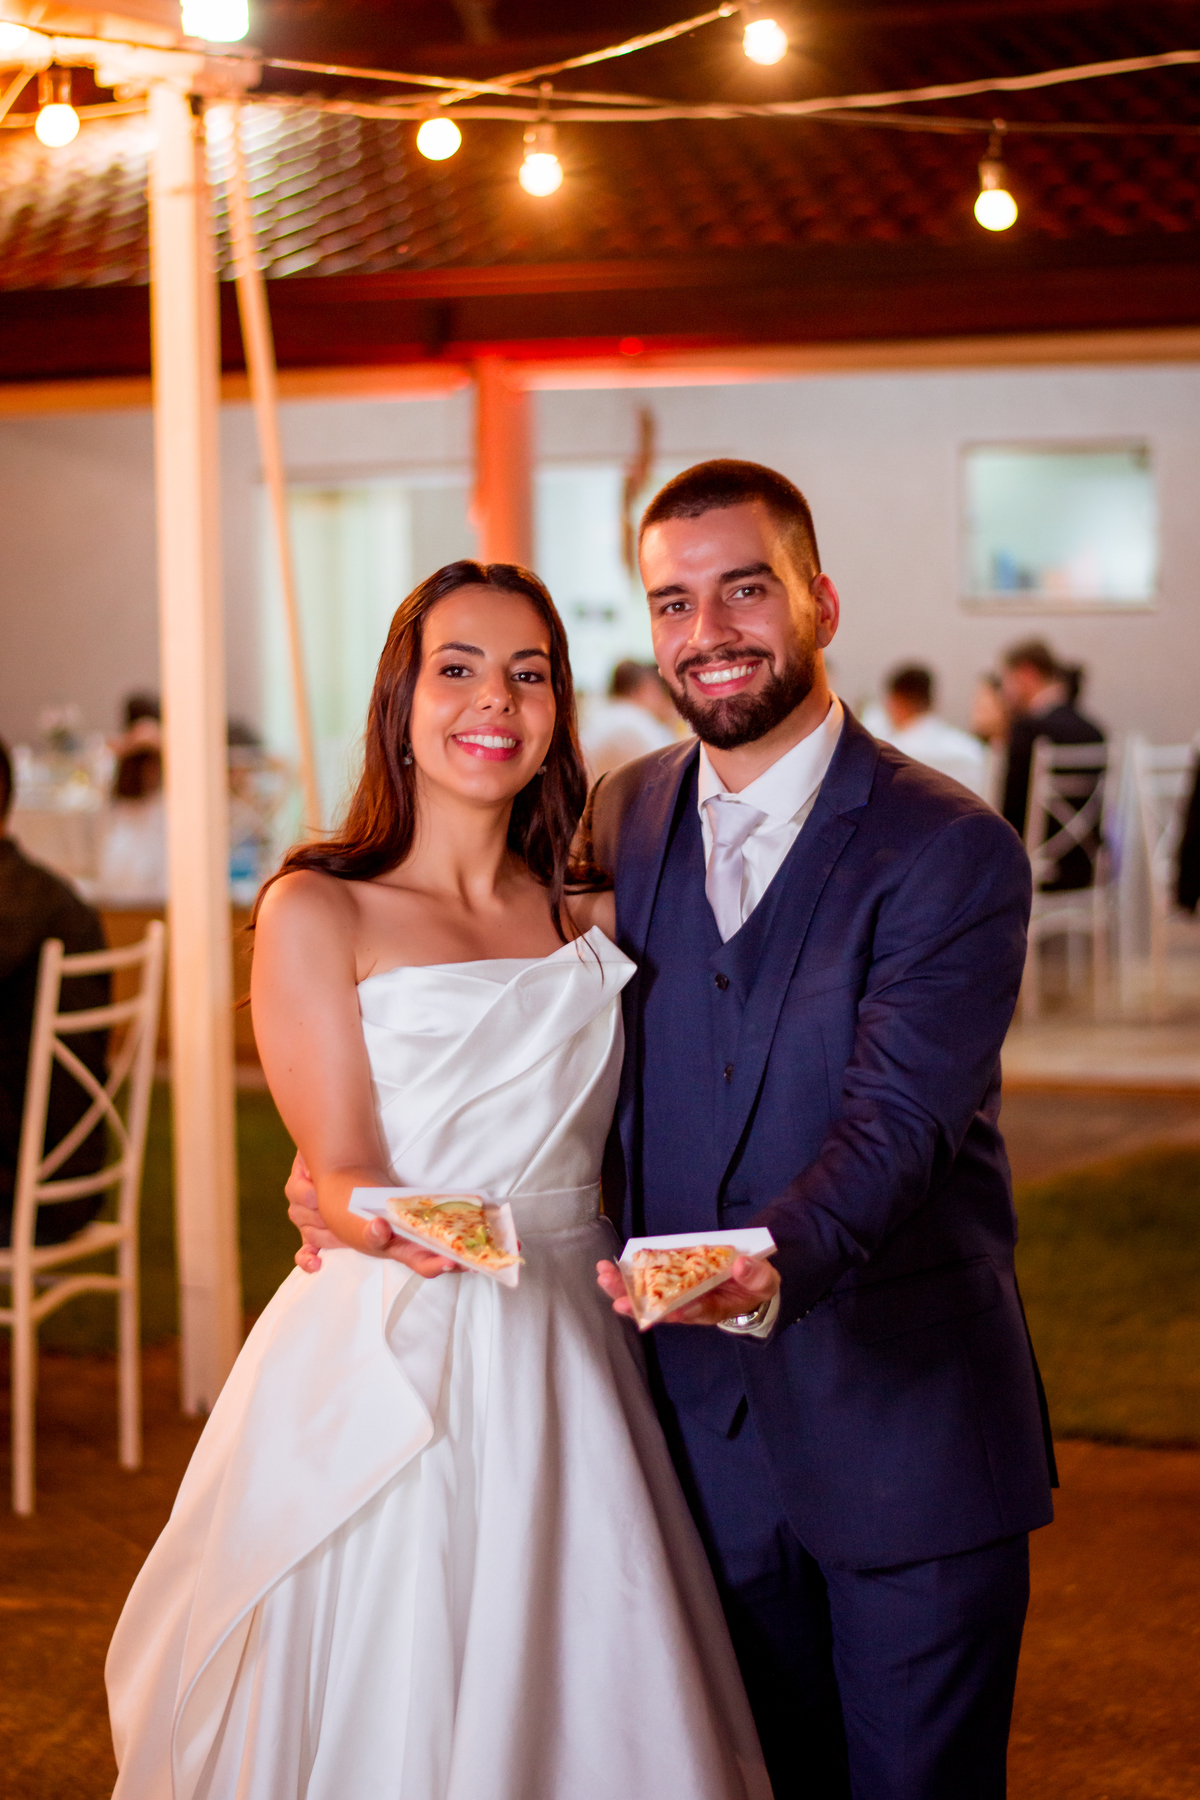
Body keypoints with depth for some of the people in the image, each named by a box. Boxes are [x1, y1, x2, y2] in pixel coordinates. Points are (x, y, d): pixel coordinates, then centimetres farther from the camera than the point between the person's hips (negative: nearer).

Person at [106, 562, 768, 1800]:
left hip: (566, 1373, 5)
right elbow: (342, 1172, -8)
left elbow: (602, 1150, 15)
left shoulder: (588, 917, 13)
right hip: (385, 1362, -4)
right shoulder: (317, 911, -2)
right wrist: (390, 1225, -28)